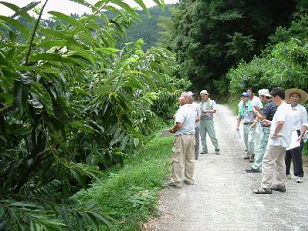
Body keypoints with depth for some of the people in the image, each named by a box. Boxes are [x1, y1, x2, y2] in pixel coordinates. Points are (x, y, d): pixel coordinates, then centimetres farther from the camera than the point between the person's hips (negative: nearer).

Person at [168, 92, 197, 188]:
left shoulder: (182, 110, -18)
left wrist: (172, 130, -7)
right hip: (192, 136, 8)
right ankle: (190, 179, 22)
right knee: (190, 159, 15)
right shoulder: (193, 109, 9)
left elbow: (179, 124, -27)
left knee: (178, 160, 0)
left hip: (182, 137, -8)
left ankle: (177, 181, 3)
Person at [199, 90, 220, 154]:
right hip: (202, 121, 4)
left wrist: (207, 111, -20)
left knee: (212, 136, -6)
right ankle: (204, 149, 12)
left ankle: (217, 149, 3)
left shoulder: (212, 102, 5)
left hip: (209, 120, -4)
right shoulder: (201, 103, 17)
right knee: (202, 136, 4)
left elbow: (214, 111, -7)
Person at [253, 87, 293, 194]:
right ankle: (280, 184, 25)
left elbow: (281, 122, -35)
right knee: (280, 162, 18)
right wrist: (271, 122, 22)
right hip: (284, 141, 10)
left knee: (267, 161, -6)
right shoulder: (287, 107, 13)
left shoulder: (281, 108, -19)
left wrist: (275, 133, -23)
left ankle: (266, 187, -6)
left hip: (277, 140, -10)